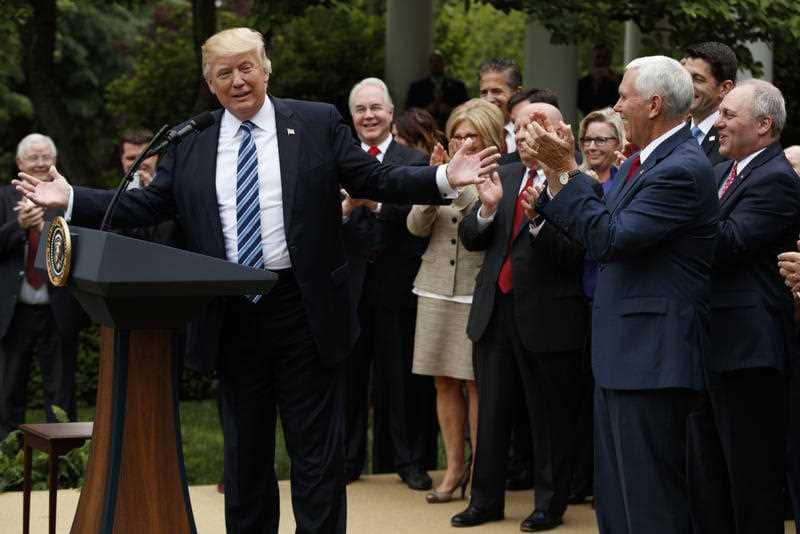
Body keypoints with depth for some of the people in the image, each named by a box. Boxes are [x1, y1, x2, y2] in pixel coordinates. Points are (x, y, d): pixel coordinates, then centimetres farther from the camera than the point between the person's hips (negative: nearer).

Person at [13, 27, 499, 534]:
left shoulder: (318, 124, 1)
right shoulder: (189, 143, 7)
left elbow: (376, 180, 0)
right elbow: (148, 205, 10)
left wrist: (444, 179, -13)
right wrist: (71, 199, 2)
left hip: (304, 308, -2)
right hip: (232, 316, 3)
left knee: (316, 448, 2)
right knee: (245, 448, 13)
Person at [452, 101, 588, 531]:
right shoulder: (504, 176, 9)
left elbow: (572, 255, -17)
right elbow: (470, 238, 6)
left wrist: (539, 218, -29)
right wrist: (487, 208, -12)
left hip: (547, 315, -6)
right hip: (496, 310, 6)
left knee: (549, 414, 6)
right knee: (491, 410, 12)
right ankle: (486, 499, 21)